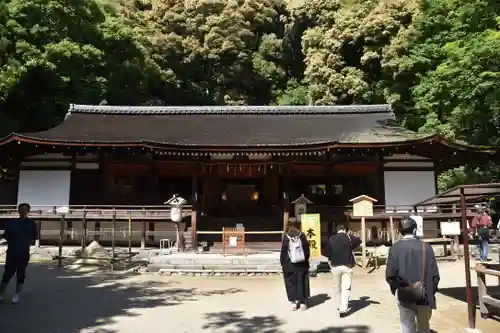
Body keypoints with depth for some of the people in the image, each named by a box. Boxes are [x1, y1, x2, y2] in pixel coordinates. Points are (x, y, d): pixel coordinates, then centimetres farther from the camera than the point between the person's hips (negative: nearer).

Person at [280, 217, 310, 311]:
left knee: (291, 282, 8)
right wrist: (306, 260, 11)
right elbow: (307, 249, 0)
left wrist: (282, 263, 3)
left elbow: (283, 251, -7)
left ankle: (294, 302, 8)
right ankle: (302, 302, 14)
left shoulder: (286, 237, -9)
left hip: (289, 264, -1)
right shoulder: (302, 236, -4)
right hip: (301, 264, 1)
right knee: (301, 282, 10)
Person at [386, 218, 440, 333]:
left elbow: (390, 275, -10)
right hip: (424, 295, 1)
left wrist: (395, 289, 9)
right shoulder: (426, 247, -8)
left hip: (404, 295, -1)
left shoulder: (395, 248, -11)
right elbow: (435, 274, -4)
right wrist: (432, 291, 11)